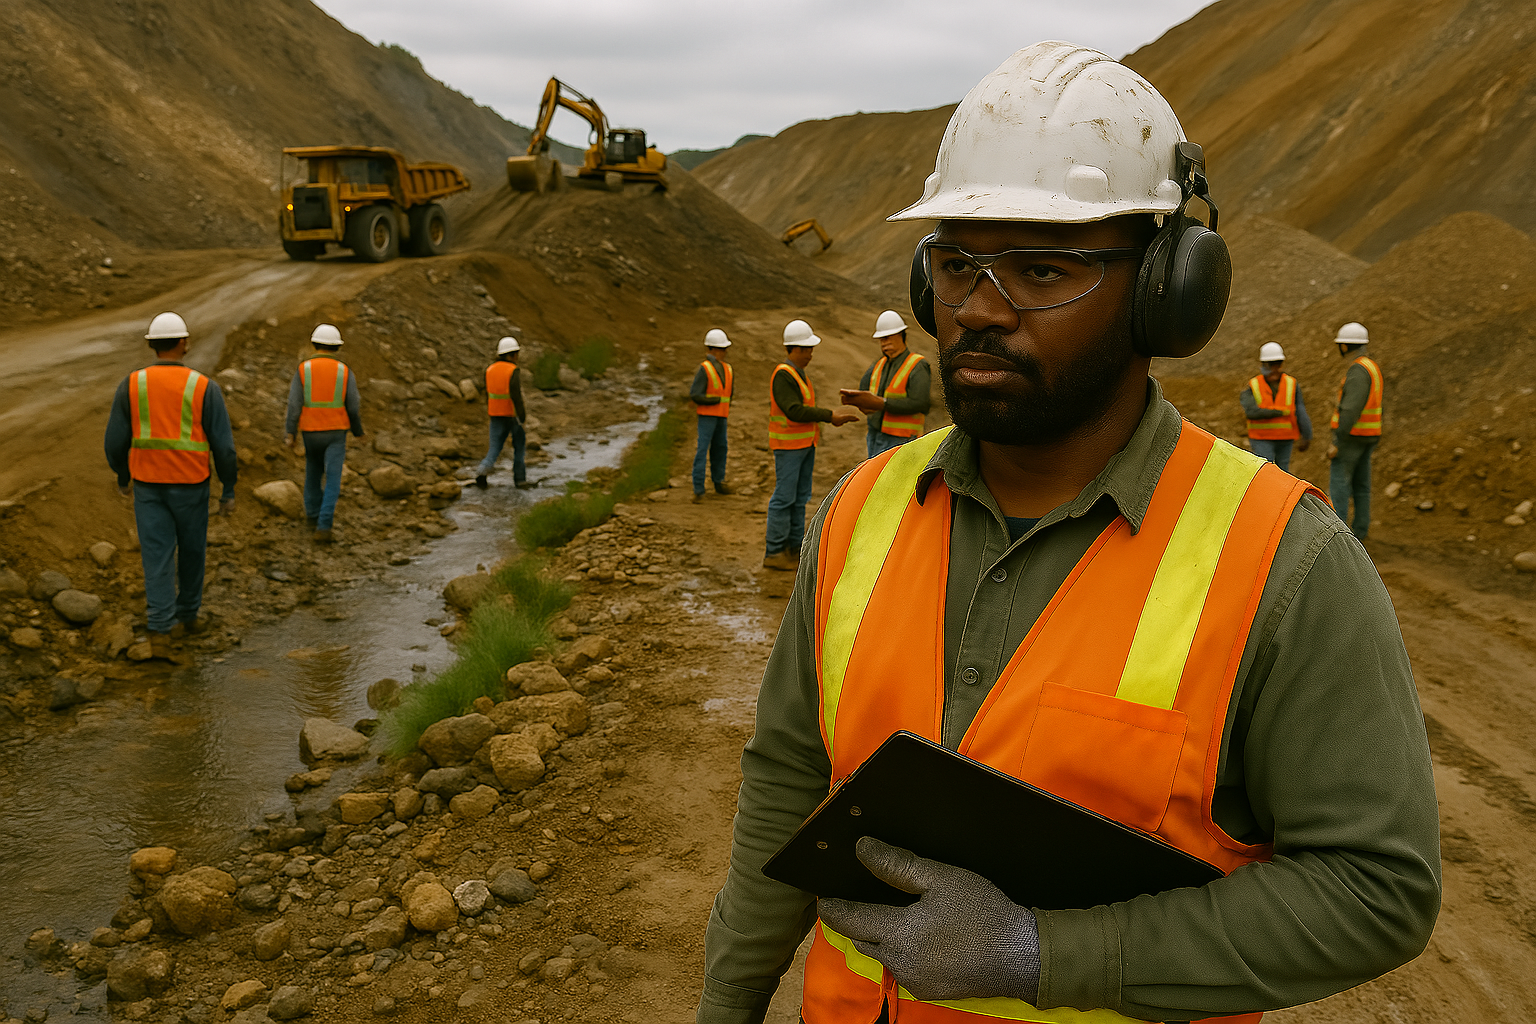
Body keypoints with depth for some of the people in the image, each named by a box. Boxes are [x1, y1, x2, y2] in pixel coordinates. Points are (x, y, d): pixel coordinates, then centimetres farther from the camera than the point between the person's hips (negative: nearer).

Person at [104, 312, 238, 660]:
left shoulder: (131, 385, -5)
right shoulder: (205, 388, -9)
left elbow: (116, 440, -1)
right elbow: (224, 445, -9)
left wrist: (121, 477, 18)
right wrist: (229, 491, 0)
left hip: (148, 485, 1)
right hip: (189, 485, -1)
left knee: (157, 557, 2)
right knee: (192, 550, 20)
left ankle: (161, 633, -6)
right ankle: (187, 613, 36)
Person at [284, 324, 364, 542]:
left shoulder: (303, 370, -4)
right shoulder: (345, 372, -5)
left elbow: (294, 403, -11)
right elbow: (354, 406, -4)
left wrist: (290, 434, -9)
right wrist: (358, 430, 13)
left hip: (311, 432, 2)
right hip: (336, 433, -2)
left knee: (314, 470, 26)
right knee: (332, 481, -2)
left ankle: (313, 514, 40)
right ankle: (322, 528, -13)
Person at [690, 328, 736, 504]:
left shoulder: (728, 368, 7)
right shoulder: (704, 369, -14)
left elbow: (730, 391, 19)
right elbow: (694, 395, -18)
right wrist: (716, 400, -15)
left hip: (721, 416, 7)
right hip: (707, 415, -7)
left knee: (719, 448, 14)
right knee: (703, 449, -10)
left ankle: (719, 484, 27)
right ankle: (698, 490, -9)